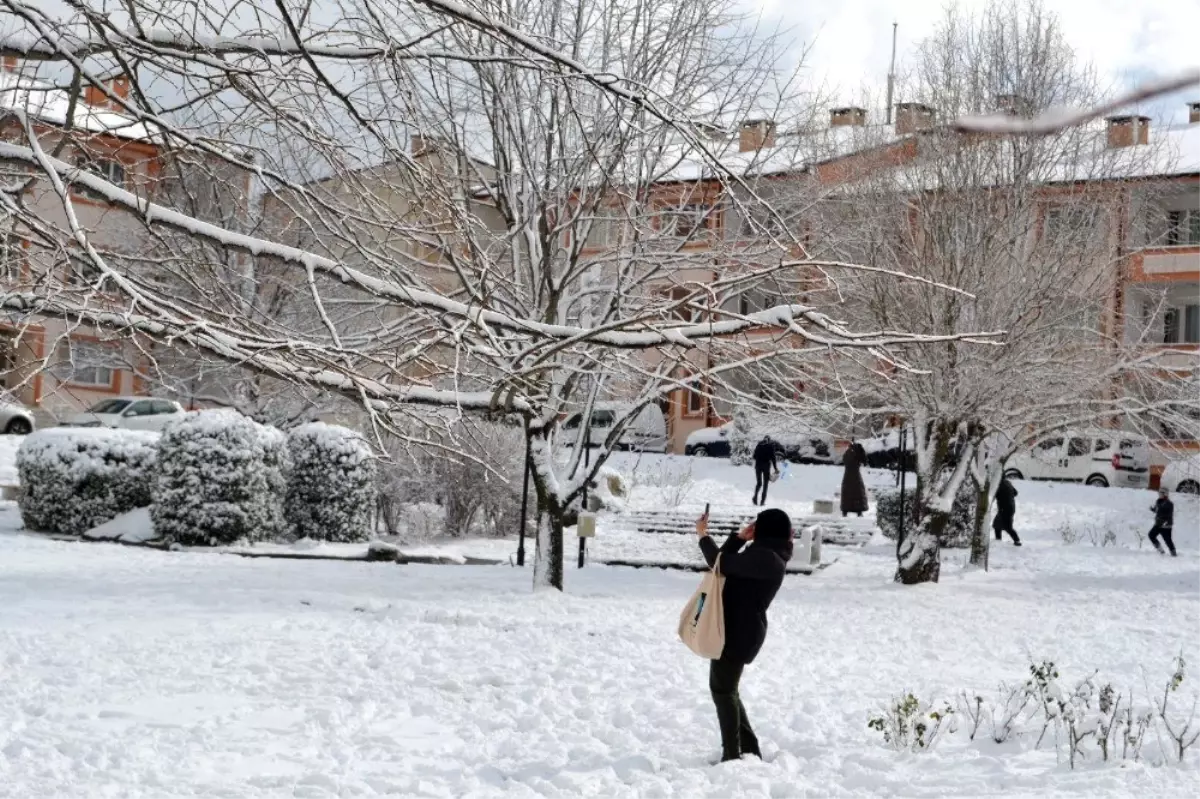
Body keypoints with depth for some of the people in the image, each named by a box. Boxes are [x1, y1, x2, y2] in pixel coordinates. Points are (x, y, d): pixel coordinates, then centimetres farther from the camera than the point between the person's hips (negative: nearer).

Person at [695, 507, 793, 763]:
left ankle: (732, 754, -2)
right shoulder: (763, 554, 12)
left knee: (723, 688, -5)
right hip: (738, 629, 10)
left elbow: (722, 563, -21)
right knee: (726, 688, 17)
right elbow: (727, 561, 20)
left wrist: (704, 536, -9)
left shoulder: (766, 558, -19)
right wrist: (740, 538, 8)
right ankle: (749, 749, 23)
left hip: (740, 631, -10)